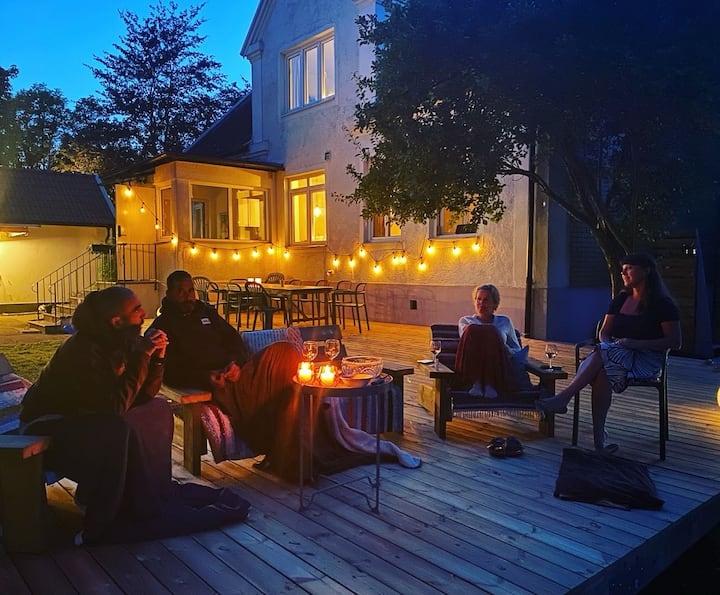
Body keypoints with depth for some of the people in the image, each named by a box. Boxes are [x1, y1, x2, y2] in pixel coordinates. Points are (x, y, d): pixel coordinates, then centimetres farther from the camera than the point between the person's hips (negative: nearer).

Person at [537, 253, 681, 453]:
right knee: (602, 372, -33)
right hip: (617, 354, 4)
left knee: (601, 354, -34)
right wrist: (607, 344, -6)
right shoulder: (620, 299, 18)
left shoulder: (663, 304, 0)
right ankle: (599, 436, -35)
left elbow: (675, 342, -6)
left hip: (646, 359, -4)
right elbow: (604, 332, 18)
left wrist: (637, 343, -17)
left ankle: (563, 398, -34)